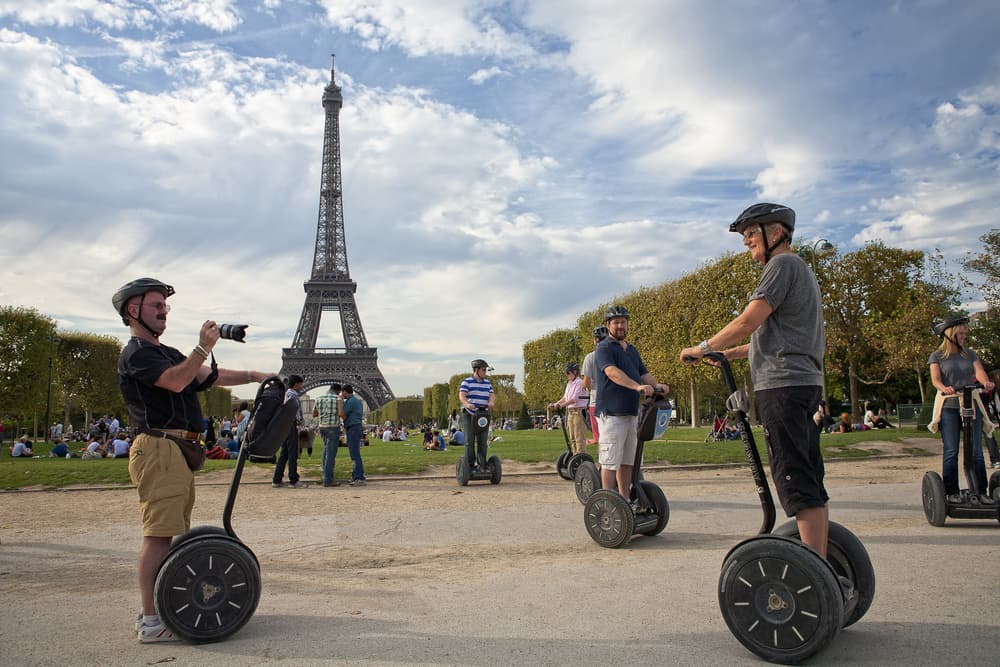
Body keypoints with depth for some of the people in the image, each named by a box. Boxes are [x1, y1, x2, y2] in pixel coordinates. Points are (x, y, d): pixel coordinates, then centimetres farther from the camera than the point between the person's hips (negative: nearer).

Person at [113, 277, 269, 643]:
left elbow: (210, 376, 22)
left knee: (170, 534, 13)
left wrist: (253, 376, 14)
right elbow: (176, 381, -22)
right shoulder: (136, 353, -6)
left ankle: (156, 610, 22)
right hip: (159, 448, -10)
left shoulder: (167, 353, 25)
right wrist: (203, 347, -24)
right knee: (158, 535, -10)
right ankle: (151, 622, -7)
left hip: (178, 450, 10)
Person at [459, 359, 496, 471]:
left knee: (483, 441, 5)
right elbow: (462, 396, -15)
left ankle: (482, 465, 11)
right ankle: (470, 465, 1)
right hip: (469, 415, -5)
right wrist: (467, 404, -36)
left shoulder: (487, 383, 14)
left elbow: (492, 395, 5)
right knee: (470, 441, -3)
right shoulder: (466, 382, -3)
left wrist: (491, 402, -19)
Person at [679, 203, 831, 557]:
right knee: (810, 482, 11)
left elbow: (748, 321, -15)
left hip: (783, 384, -11)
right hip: (804, 383, 11)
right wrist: (729, 353, 24)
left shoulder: (784, 264, -5)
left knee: (796, 483, -11)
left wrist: (702, 348, -5)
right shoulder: (801, 271, 26)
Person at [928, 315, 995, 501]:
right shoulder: (937, 356, 3)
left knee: (976, 451, 4)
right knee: (951, 451, -3)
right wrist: (944, 388, -33)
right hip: (948, 406, -3)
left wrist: (986, 382, -27)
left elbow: (979, 371, -4)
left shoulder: (970, 354, 13)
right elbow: (935, 378, -10)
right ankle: (952, 492, 2)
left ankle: (981, 491, 11)